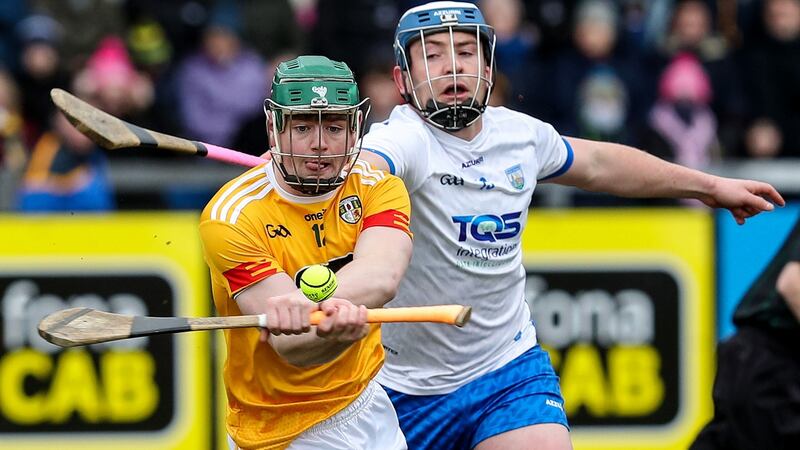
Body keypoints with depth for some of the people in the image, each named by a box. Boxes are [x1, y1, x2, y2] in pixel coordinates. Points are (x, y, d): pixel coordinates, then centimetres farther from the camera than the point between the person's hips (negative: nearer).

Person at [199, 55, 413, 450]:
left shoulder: (377, 187, -6)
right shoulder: (231, 216, -19)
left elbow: (382, 277, -28)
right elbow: (291, 348, -28)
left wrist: (305, 304, -46)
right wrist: (339, 330, -50)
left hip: (370, 401, 5)